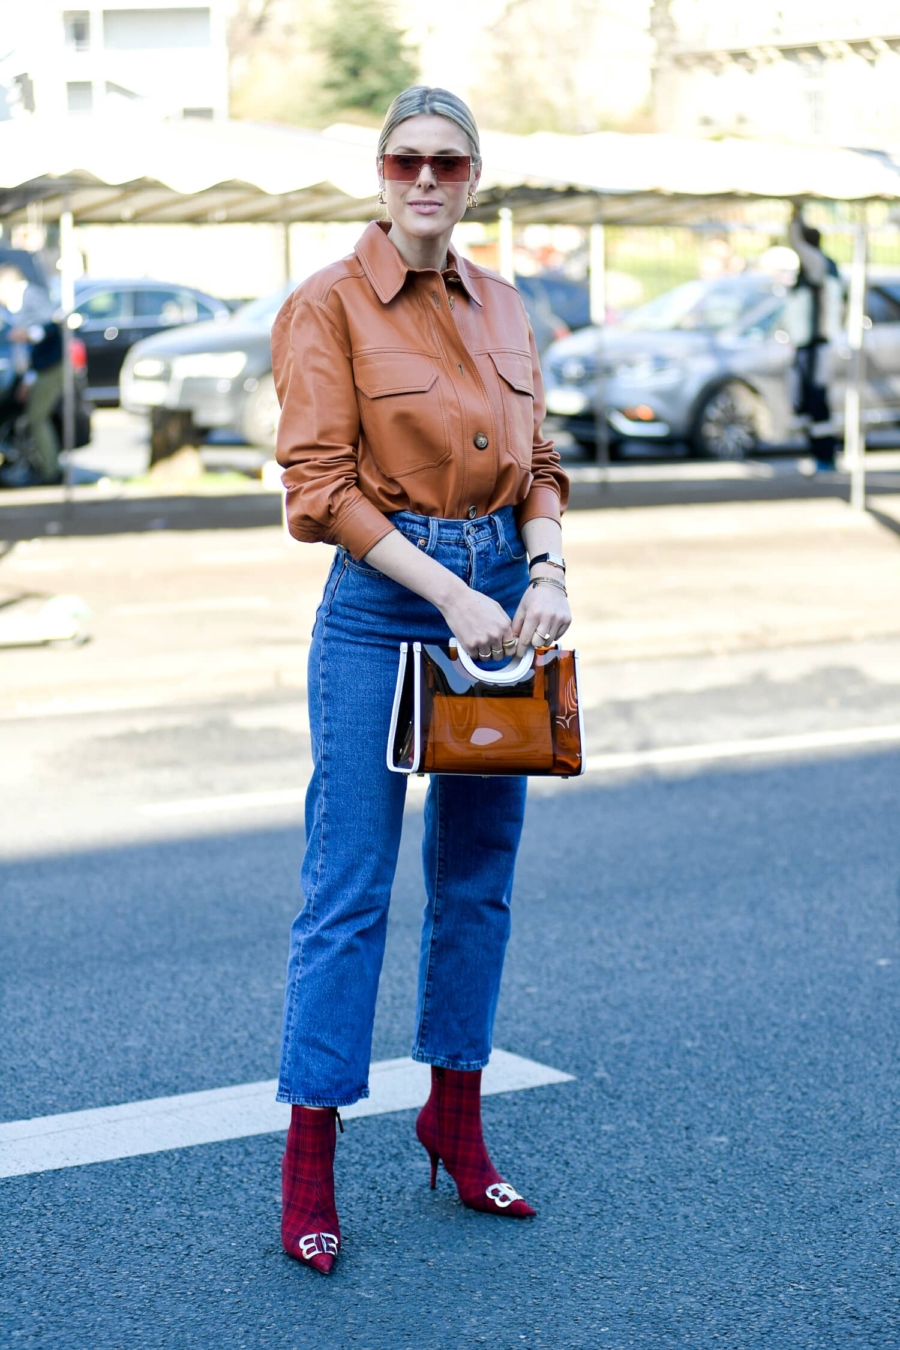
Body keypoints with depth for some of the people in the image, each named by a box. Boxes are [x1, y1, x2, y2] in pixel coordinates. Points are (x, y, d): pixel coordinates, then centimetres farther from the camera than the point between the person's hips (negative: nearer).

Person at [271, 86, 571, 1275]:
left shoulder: (501, 307, 11)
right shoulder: (329, 305, -6)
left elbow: (537, 462, 13)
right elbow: (321, 485, -12)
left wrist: (549, 569, -6)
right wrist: (451, 593, -18)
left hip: (499, 603, 6)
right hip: (381, 607, -6)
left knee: (479, 880, 13)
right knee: (348, 894, -3)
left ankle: (456, 1118, 27)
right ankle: (308, 1163, 5)